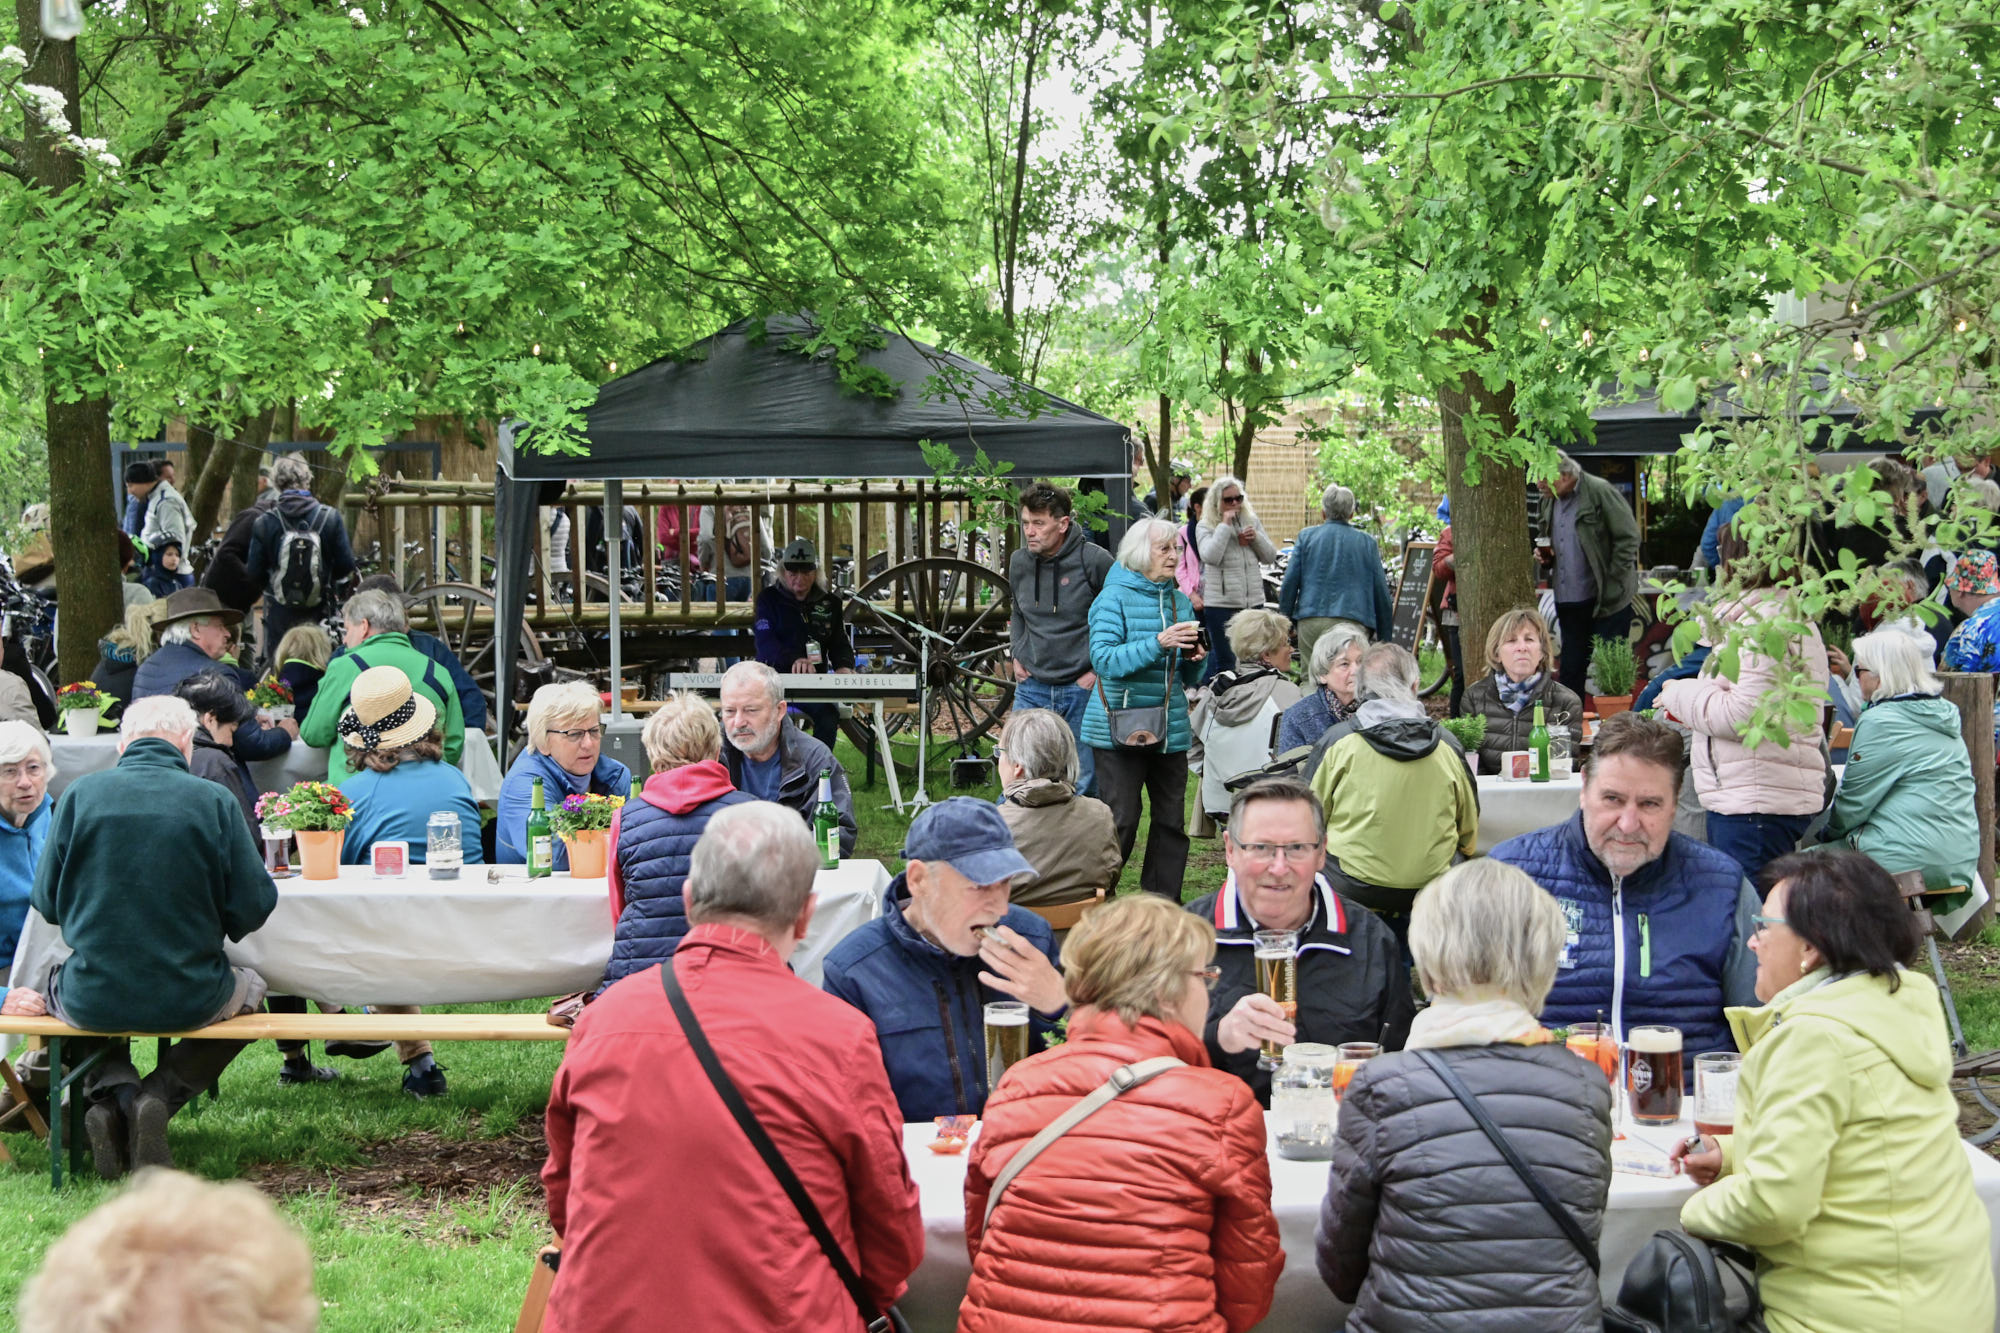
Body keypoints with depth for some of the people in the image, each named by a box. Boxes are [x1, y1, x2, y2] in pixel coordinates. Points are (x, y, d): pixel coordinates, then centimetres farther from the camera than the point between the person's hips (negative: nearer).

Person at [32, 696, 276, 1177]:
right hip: (189, 1001, -1)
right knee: (249, 988, 32)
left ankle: (113, 1090, 9)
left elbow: (47, 902, 4)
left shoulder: (80, 793, -4)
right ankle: (161, 1096, 7)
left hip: (93, 1003, 2)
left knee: (57, 984, 38)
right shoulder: (215, 801, -7)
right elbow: (253, 907, -5)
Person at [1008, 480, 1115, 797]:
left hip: (1083, 688, -4)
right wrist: (1017, 656, 11)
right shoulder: (1018, 562, 4)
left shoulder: (1094, 560, -12)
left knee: (1084, 785, 4)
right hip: (1031, 688, 4)